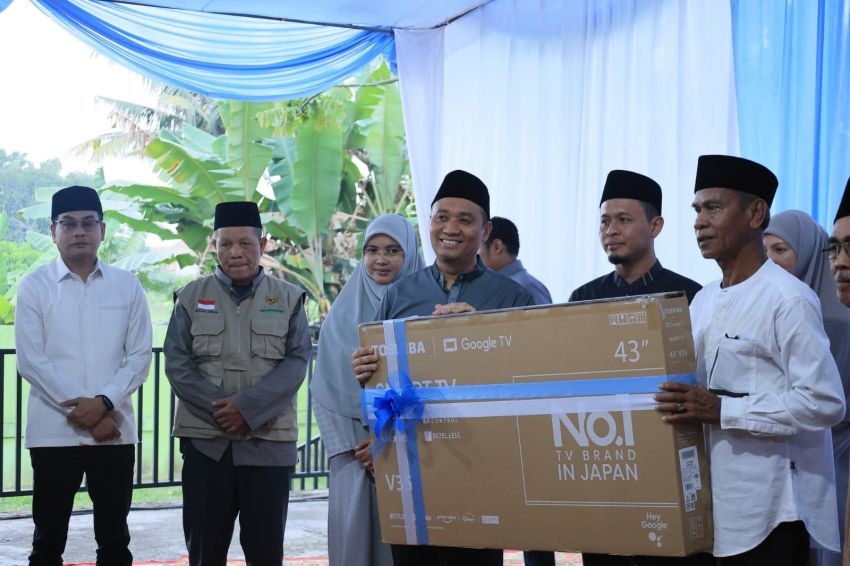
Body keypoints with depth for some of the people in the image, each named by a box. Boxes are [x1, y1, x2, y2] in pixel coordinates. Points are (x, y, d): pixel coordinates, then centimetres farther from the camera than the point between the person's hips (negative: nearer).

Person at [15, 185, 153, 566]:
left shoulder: (127, 285, 5)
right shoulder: (35, 286, 0)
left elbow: (139, 356, 2)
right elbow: (30, 361, -6)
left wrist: (104, 403, -13)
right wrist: (81, 411, -12)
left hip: (114, 429, 2)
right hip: (53, 431, -1)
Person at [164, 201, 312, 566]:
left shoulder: (289, 299, 6)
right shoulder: (191, 297, 8)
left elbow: (296, 363, -4)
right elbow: (177, 364, 0)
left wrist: (247, 408, -16)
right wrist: (219, 411, -12)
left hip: (269, 442, 0)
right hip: (205, 442, 1)